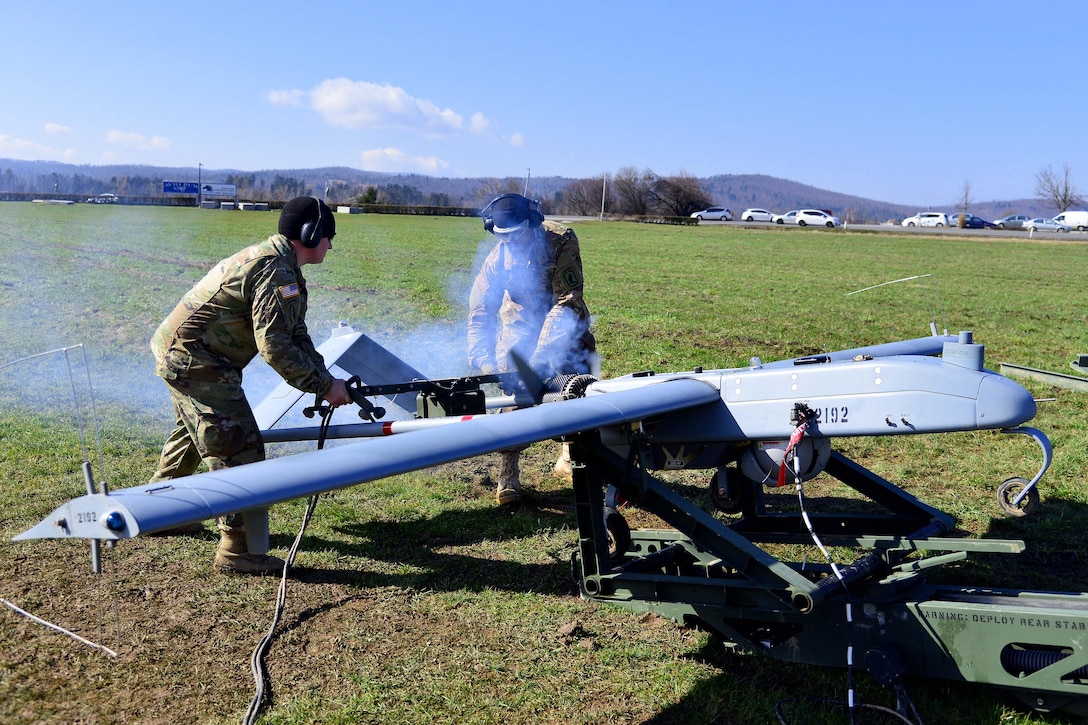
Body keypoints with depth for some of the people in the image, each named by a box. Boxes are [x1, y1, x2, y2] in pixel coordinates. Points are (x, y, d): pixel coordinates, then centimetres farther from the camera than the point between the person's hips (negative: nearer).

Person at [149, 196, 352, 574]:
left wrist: (326, 378, 2)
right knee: (239, 449, -10)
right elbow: (274, 346, -26)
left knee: (194, 432, 29)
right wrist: (324, 386, -20)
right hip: (195, 361, -11)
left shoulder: (281, 266, 13)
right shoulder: (276, 270, -21)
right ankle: (237, 549, -4)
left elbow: (296, 336, 13)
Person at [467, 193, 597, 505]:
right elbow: (480, 312, -21)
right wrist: (482, 360, -35)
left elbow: (567, 301, -34)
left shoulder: (561, 240, -28)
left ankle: (570, 456, 15)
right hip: (520, 325, 0)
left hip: (563, 323, 0)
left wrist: (542, 352, -42)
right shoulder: (497, 258, -22)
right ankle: (507, 476, -7)